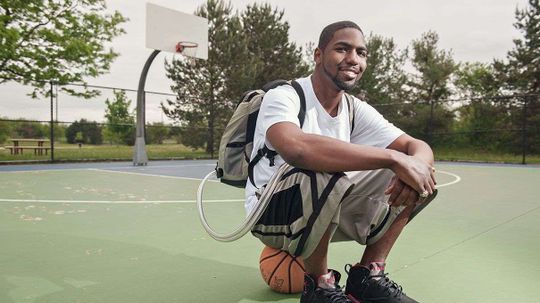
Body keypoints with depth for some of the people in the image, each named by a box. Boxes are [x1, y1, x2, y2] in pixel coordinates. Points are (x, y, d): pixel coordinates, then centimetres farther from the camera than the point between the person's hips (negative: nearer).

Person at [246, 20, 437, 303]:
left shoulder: (356, 110, 0)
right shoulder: (283, 97, -20)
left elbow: (420, 148, -4)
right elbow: (296, 148, -43)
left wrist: (414, 164, -30)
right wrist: (394, 157, -41)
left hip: (327, 210, 6)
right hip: (271, 212, -6)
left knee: (412, 175, -6)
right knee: (323, 172, -38)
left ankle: (367, 276, 0)